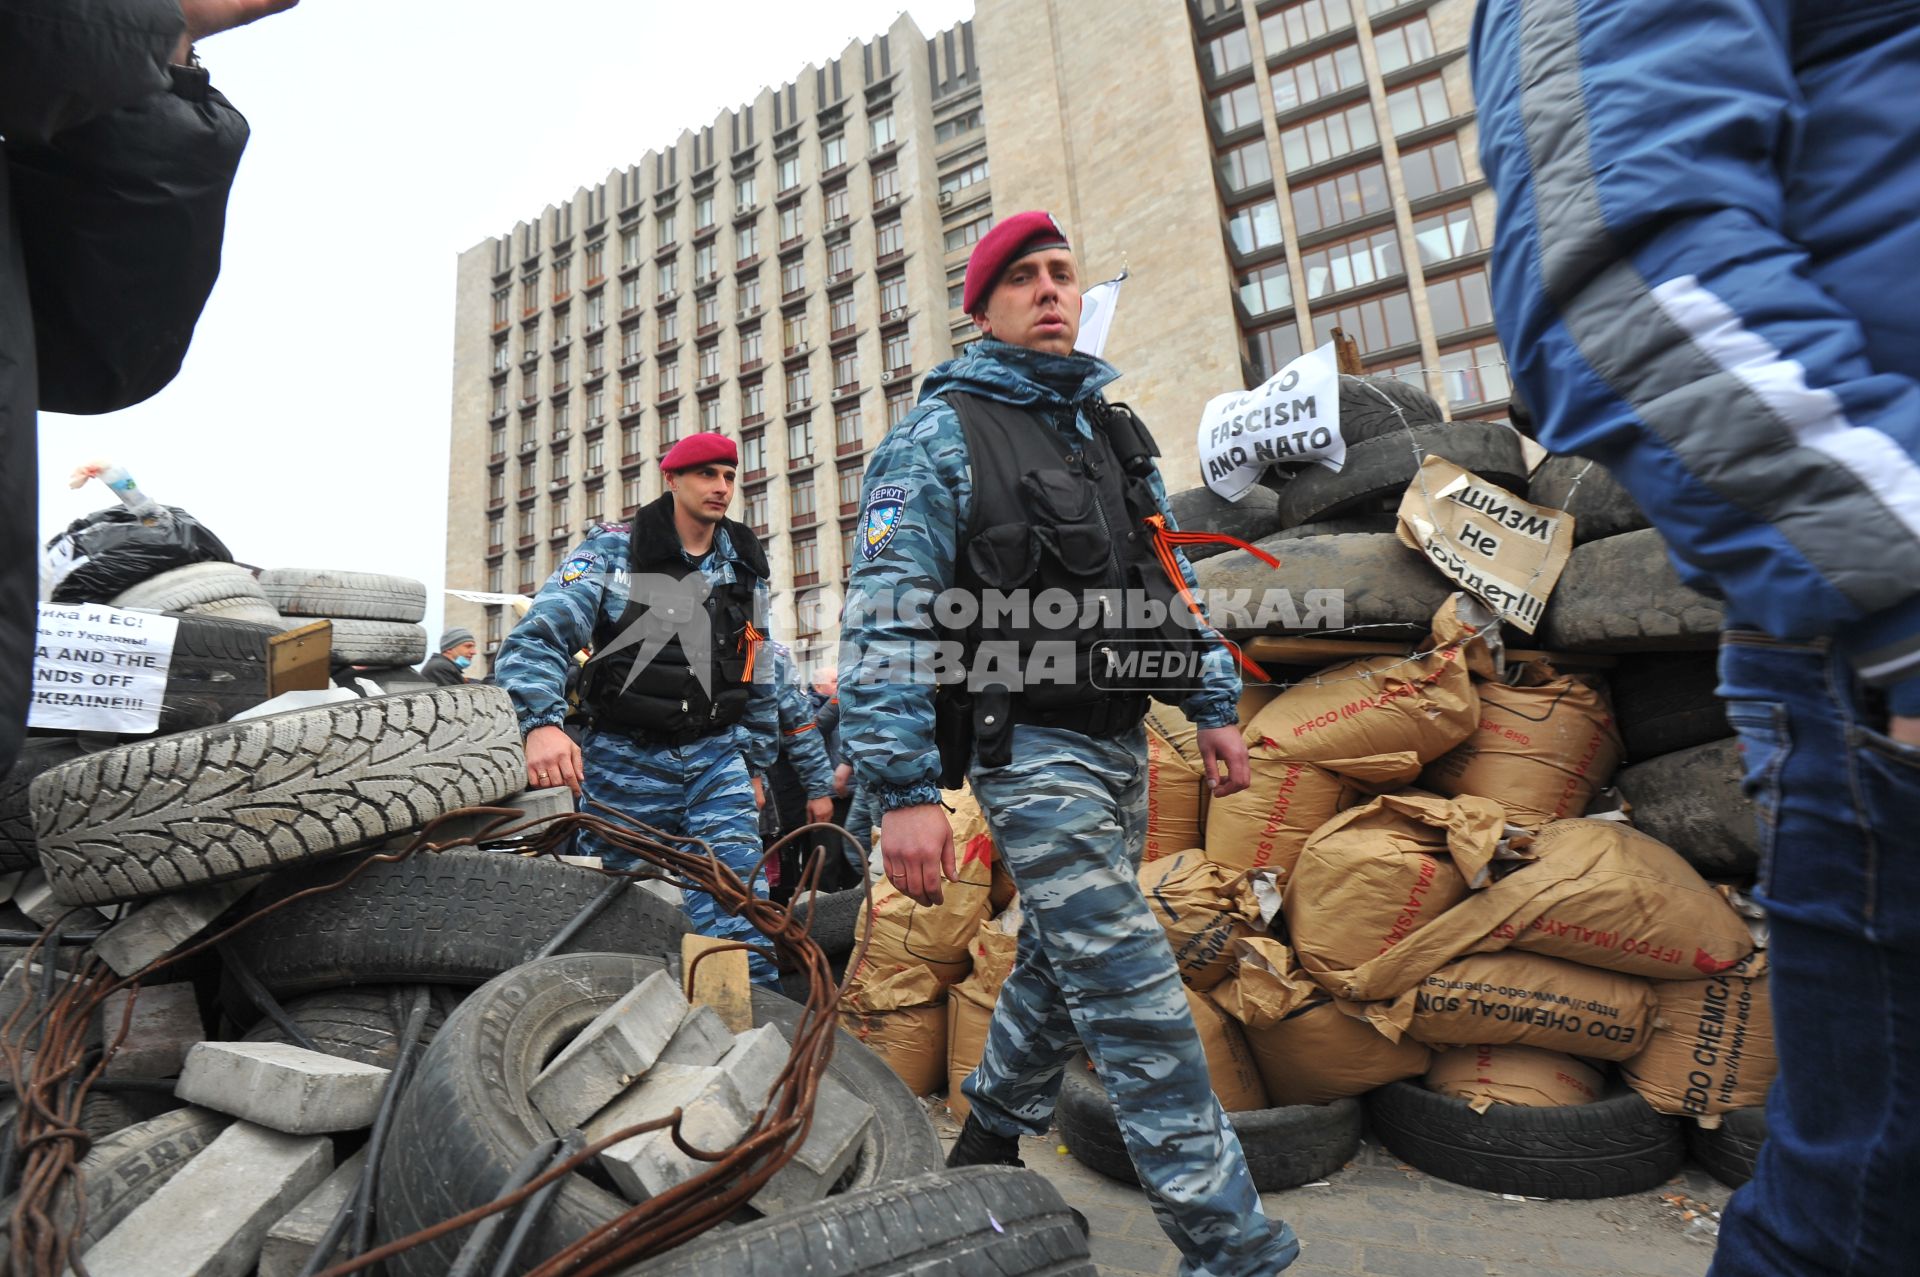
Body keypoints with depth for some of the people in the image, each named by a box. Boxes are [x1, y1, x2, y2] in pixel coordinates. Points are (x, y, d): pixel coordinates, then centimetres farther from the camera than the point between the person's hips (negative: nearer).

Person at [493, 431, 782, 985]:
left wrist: (757, 763, 17)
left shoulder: (745, 569, 10)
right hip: (626, 763, -2)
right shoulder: (614, 550, -2)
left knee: (742, 918, -9)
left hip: (717, 762, 2)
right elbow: (538, 638, -13)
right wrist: (543, 723, -30)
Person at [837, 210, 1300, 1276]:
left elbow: (1171, 580, 19)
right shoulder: (940, 435, -7)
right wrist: (904, 792, -21)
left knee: (1061, 958, 20)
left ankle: (988, 1141, 42)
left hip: (1120, 743, 8)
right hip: (1032, 751, -8)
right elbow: (884, 623, -15)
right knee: (1138, 999, -7)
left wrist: (1215, 707, 14)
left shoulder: (1113, 431, 15)